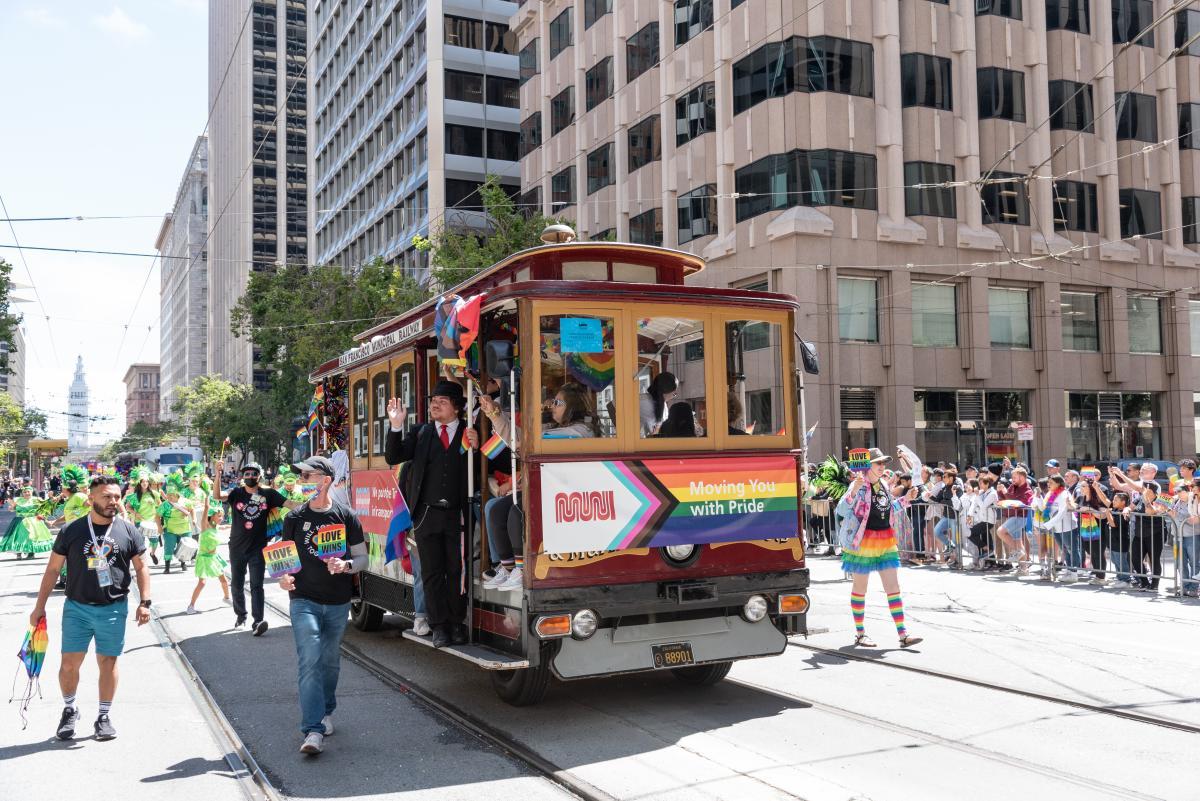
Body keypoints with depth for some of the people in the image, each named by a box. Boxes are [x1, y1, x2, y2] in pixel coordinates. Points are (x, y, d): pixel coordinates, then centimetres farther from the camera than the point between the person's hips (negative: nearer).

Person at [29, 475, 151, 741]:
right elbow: (53, 569, 4)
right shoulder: (71, 531, -2)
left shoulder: (128, 531, 0)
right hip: (77, 607, 0)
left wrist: (144, 602, -2)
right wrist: (39, 606, 3)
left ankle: (104, 716, 21)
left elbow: (141, 567, 6)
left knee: (108, 662, 7)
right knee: (69, 663, 1)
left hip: (114, 609, 0)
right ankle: (69, 709, 26)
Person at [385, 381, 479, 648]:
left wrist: (476, 448, -19)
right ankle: (439, 626, 12)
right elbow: (393, 458, 0)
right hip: (427, 514, 2)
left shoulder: (470, 434, 3)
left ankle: (456, 624, 14)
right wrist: (396, 426, -10)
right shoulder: (420, 433, 10)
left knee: (456, 571, 4)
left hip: (458, 515, -2)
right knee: (432, 573, 6)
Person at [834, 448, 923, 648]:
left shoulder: (883, 485, 9)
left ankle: (903, 634, 3)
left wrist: (906, 499, 14)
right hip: (864, 541, -7)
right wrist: (854, 490, -37)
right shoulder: (859, 486, -12)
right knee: (860, 588, 5)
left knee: (893, 587, 2)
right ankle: (860, 634, 16)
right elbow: (842, 510, -24)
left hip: (885, 541, 7)